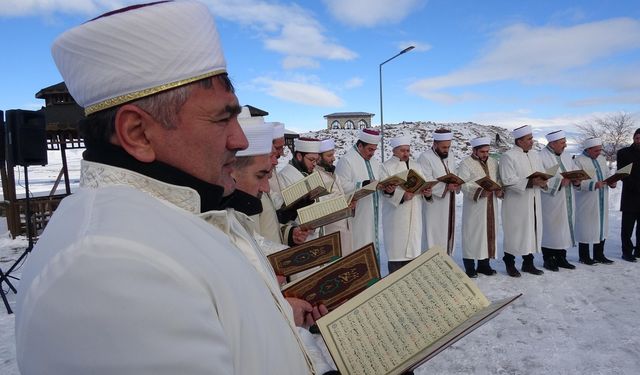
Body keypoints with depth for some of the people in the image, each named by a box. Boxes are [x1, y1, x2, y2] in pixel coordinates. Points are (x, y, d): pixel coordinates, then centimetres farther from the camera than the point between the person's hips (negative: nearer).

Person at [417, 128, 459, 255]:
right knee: (433, 239, -3)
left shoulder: (449, 158, 15)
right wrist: (446, 186, -28)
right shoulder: (425, 158, -11)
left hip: (448, 206, 8)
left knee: (447, 235, 13)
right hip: (433, 206, -8)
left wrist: (456, 185, -4)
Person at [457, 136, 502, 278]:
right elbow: (464, 185, -14)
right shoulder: (465, 163, -6)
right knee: (473, 234, -2)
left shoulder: (493, 162, 13)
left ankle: (484, 264, 23)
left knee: (489, 232, 10)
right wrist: (479, 192, -27)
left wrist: (499, 190, -7)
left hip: (491, 206, 6)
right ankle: (470, 267, 8)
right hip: (474, 206, -6)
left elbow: (499, 180, 15)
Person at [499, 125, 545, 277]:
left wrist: (542, 181, -7)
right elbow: (508, 180, -17)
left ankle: (528, 263, 23)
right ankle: (510, 264, 13)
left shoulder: (535, 156, 14)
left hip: (533, 202, 7)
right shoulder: (508, 156, -10)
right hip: (516, 203, -7)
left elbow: (542, 174, 16)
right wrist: (530, 182, -23)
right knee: (514, 233, 0)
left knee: (532, 231, 11)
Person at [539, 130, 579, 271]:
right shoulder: (541, 157, -12)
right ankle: (548, 259, 13)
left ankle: (561, 258, 23)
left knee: (565, 228, 11)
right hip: (551, 203, -7)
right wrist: (560, 182, -23)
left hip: (567, 202, 7)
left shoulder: (566, 156, 13)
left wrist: (576, 180, -5)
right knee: (550, 230, 1)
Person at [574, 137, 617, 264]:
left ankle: (599, 255, 23)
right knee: (586, 228, -1)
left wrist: (611, 182, 1)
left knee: (602, 226, 11)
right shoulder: (578, 161, -10)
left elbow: (607, 174, 21)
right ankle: (584, 256, 12)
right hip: (586, 202, -7)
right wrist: (594, 184, -27)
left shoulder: (601, 159, 14)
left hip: (602, 201, 7)